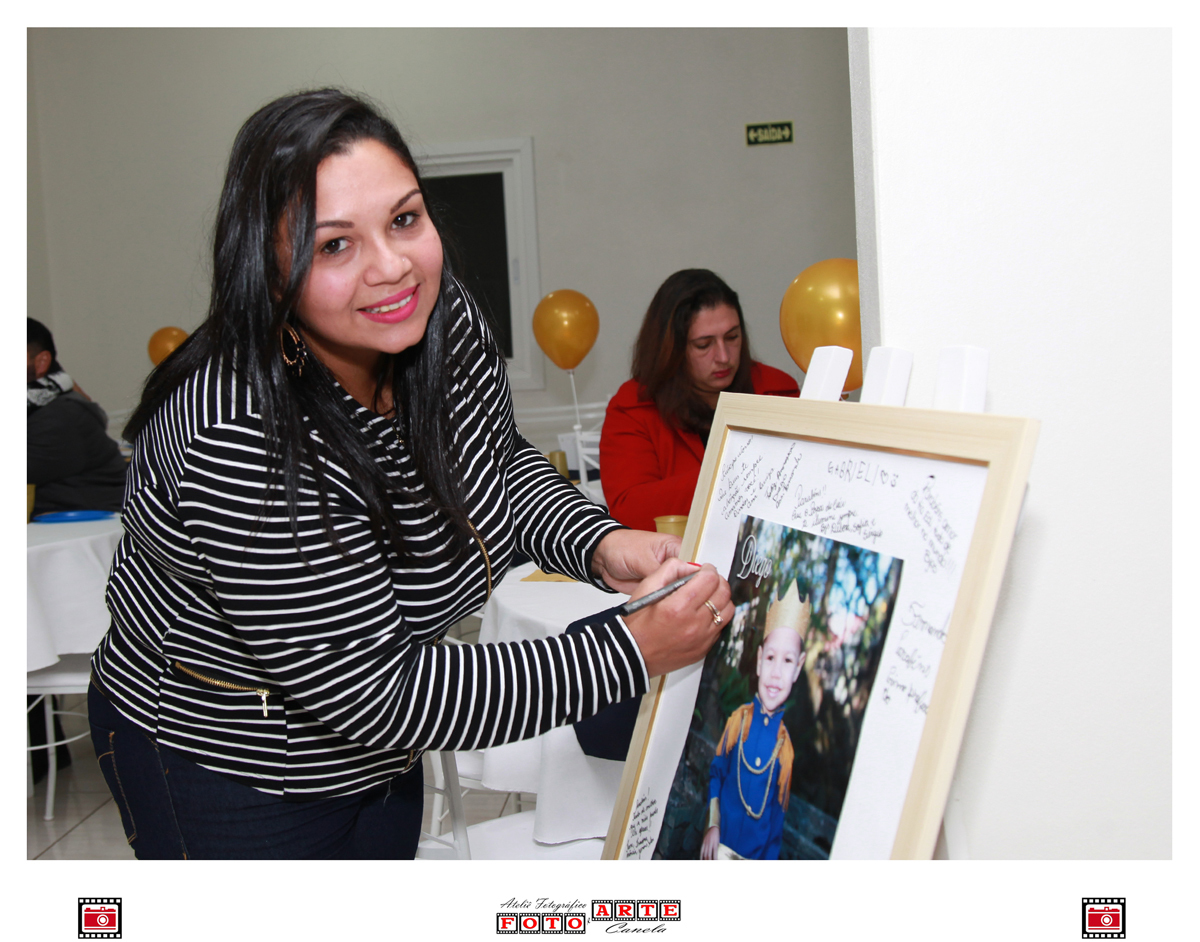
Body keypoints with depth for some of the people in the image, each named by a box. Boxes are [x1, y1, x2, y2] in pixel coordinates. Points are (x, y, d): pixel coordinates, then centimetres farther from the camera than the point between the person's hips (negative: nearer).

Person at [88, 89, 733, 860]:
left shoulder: (446, 320, -15)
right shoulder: (239, 447, -37)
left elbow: (502, 463, 5)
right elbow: (372, 695, -32)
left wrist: (598, 544, -16)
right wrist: (631, 654, -32)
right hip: (226, 774, -7)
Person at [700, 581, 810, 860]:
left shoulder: (789, 736, -11)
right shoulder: (738, 719, -4)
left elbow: (783, 807, -4)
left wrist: (771, 858, -5)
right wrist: (712, 825, 2)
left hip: (761, 853, -1)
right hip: (721, 843, 2)